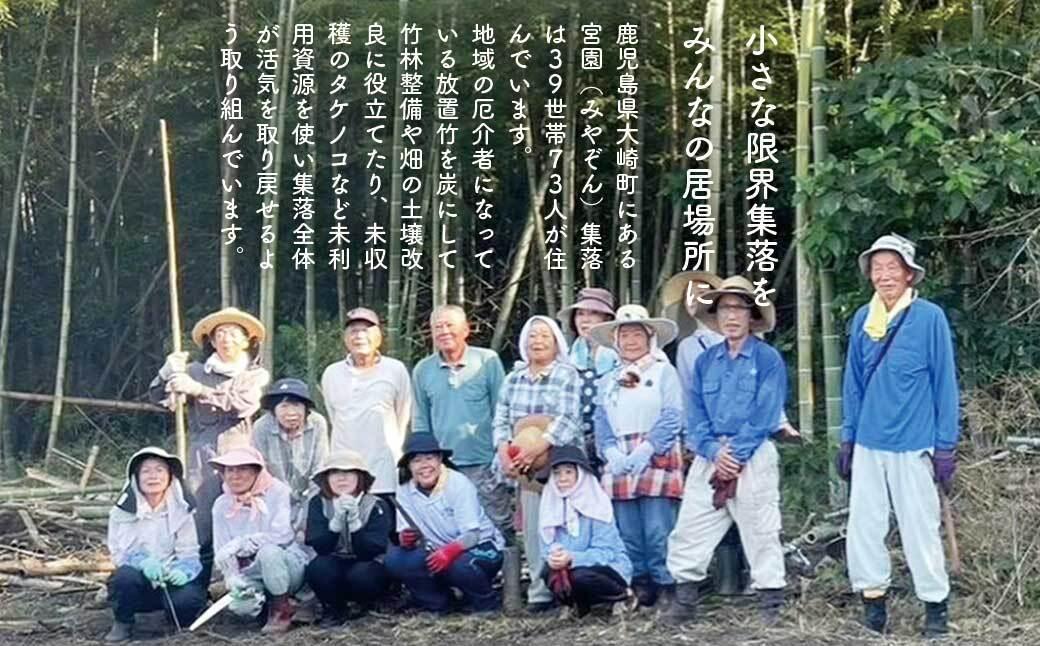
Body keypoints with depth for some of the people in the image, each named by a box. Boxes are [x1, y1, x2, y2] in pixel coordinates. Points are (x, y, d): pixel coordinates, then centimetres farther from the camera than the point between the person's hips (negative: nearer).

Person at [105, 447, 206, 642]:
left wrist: (183, 571, -27)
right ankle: (122, 623, -5)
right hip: (139, 578, 0)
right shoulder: (122, 512, -2)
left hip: (170, 580, 0)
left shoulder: (181, 510, 0)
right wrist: (143, 562, -27)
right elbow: (119, 552, -6)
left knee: (187, 599, -32)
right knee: (126, 576, -34)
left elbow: (189, 552, -4)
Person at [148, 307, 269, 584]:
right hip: (202, 460, 1)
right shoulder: (197, 371, 14)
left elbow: (243, 404, -7)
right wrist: (169, 372, -12)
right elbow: (156, 396, 8)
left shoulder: (256, 375, 12)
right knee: (200, 530, -6)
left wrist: (198, 389, -13)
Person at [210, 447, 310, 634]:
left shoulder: (277, 492, -10)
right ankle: (265, 600, 6)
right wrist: (232, 578, -19)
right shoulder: (222, 505, 3)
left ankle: (281, 608, -12)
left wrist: (240, 544, -29)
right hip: (250, 573, 3)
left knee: (268, 550, -36)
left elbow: (283, 535, -23)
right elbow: (222, 552, 0)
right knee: (241, 605, -30)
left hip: (287, 565, -3)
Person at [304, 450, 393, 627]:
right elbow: (319, 546, -16)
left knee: (360, 575, -35)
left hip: (369, 567, -1)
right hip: (336, 566, 1)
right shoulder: (319, 504, -5)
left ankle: (366, 605, 1)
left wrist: (354, 521, -33)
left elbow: (371, 551, -20)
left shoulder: (376, 506, -11)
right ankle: (334, 610, -2)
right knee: (317, 568, -31)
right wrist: (336, 521, -32)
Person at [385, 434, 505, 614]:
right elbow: (404, 535, -6)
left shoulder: (459, 484, -17)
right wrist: (406, 539, -31)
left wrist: (450, 551, -43)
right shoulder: (404, 492, -4)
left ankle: (485, 602, -5)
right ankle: (439, 602, 1)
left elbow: (472, 535, -23)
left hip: (481, 547, -4)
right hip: (440, 552, 4)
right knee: (395, 559, -20)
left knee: (459, 565, -37)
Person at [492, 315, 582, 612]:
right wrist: (504, 450, -8)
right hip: (525, 466, 4)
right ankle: (540, 592, 5)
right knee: (533, 529, 1)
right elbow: (501, 419, 11)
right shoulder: (513, 379, 15)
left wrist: (538, 446, -21)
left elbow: (569, 419, -10)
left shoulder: (567, 375, 1)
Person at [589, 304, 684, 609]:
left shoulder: (664, 372, 5)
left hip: (657, 460, -4)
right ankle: (639, 588, 9)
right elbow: (602, 424, 12)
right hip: (619, 466, 4)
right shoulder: (608, 381, 20)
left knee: (658, 531, -10)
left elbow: (672, 418, -5)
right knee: (628, 532, 3)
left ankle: (667, 589, -5)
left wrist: (644, 451, -15)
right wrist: (613, 453, -8)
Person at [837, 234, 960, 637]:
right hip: (868, 445, 4)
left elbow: (945, 384, -4)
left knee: (920, 529, 3)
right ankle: (873, 600, 20)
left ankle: (936, 606, 18)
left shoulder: (929, 317, -7)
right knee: (862, 526, 6)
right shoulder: (862, 319, 5)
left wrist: (946, 446, -5)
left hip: (913, 445, -4)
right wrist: (847, 439, 11)